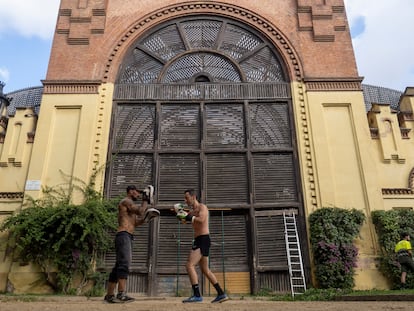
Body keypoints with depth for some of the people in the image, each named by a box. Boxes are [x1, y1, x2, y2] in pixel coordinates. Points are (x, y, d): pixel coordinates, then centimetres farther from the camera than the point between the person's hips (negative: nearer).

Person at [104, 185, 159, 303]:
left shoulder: (129, 205, 27)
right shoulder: (126, 201, -4)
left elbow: (134, 223, 26)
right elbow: (140, 211, -15)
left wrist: (145, 219, 14)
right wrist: (146, 200, -2)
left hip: (126, 237, 11)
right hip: (123, 235, -10)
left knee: (118, 266, 9)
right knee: (124, 264, -19)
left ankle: (109, 295, 13)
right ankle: (121, 294, -24)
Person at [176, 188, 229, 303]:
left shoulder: (202, 207, -6)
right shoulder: (192, 211, 21)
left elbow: (201, 220, -26)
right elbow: (184, 220, 8)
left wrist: (188, 217, -20)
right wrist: (180, 214, -8)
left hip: (203, 240, -10)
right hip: (199, 241, 10)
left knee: (189, 265, -17)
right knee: (205, 270, 14)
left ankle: (197, 295, -17)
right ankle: (221, 294, 20)